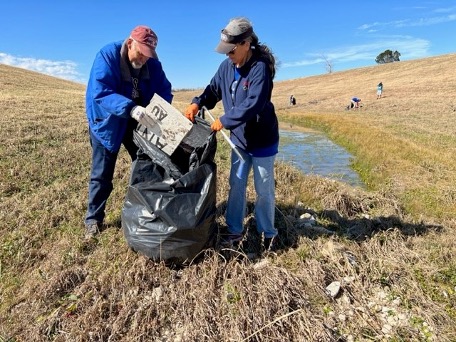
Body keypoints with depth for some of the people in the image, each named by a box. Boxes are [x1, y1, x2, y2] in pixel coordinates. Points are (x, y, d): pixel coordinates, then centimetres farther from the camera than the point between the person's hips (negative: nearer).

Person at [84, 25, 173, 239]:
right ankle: (93, 219, 20)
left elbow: (164, 90, -6)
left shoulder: (153, 63, -7)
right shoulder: (107, 55, -21)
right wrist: (130, 108, -47)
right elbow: (100, 93, -32)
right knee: (102, 174, 3)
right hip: (107, 122, -4)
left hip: (139, 123, 4)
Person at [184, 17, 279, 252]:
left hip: (262, 139, -6)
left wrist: (224, 121, -26)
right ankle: (235, 231, 26)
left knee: (264, 189, 6)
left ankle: (268, 233, 26)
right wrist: (197, 103, -9)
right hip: (239, 137, 7)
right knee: (236, 185, 12)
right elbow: (214, 89, 10)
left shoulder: (260, 67, -22)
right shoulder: (226, 66, -1)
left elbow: (253, 104, -31)